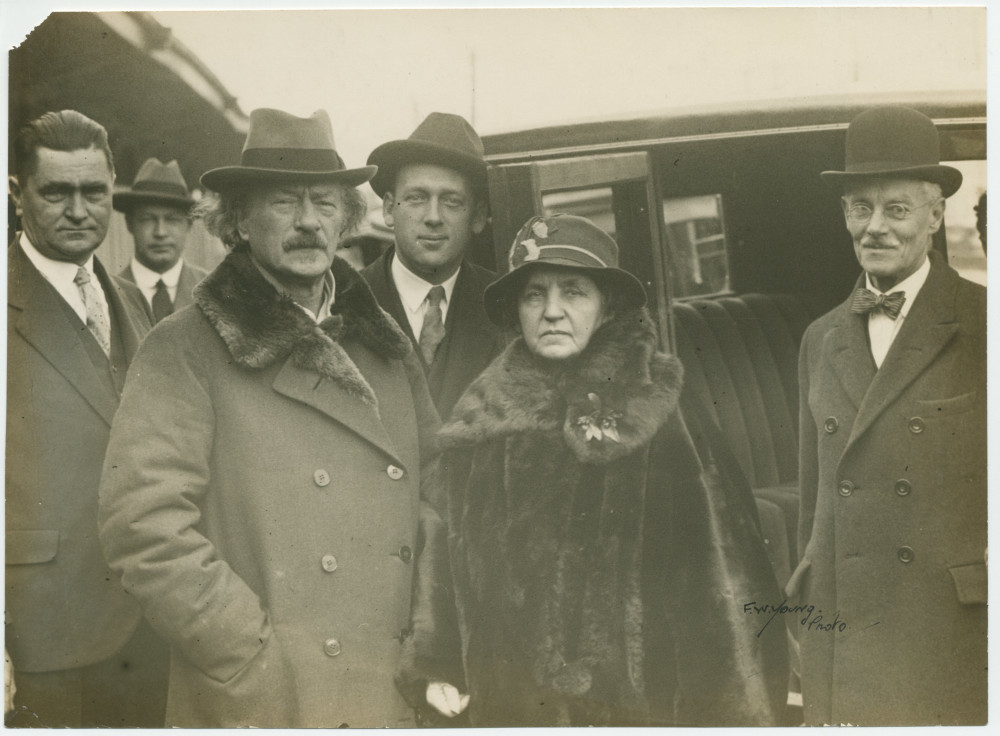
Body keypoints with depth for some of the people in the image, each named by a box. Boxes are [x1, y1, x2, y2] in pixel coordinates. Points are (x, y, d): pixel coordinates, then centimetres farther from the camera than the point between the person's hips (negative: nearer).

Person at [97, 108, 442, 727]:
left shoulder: (387, 347, 12)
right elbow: (141, 524, -12)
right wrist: (258, 665, -14)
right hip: (258, 705, -4)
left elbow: (437, 500, 16)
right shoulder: (182, 351, -4)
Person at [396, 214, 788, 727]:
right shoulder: (483, 420, 6)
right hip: (514, 698, 2)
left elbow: (724, 559, -4)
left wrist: (742, 703, -6)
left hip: (646, 697, -2)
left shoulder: (663, 411, -3)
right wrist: (433, 669, 4)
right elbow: (446, 550, 10)